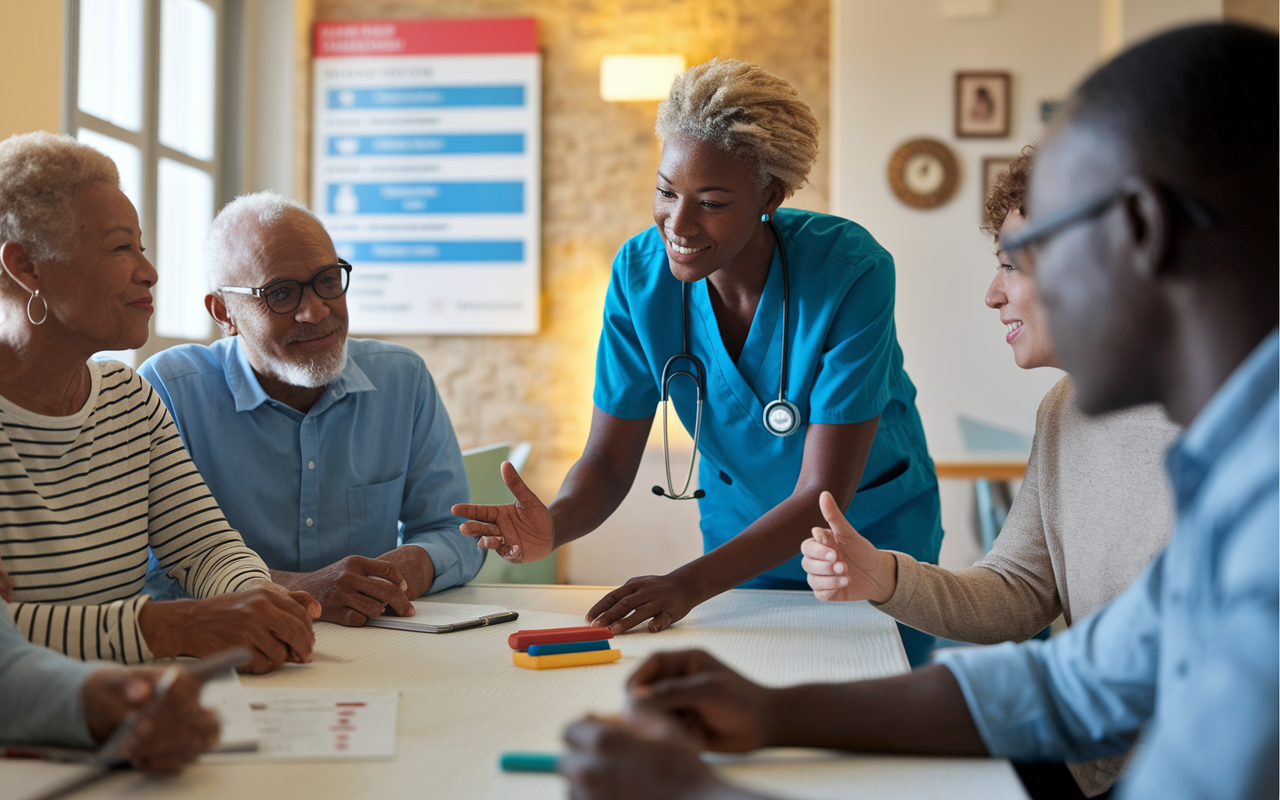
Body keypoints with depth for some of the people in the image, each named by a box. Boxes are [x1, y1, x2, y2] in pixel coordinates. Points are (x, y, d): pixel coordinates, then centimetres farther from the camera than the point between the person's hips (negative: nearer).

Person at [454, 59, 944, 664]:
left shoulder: (852, 272, -28)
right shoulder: (640, 273, -16)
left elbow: (823, 495, -28)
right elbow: (608, 461, -12)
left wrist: (690, 583, -40)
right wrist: (551, 527, -34)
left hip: (876, 542, -2)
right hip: (743, 546, 3)